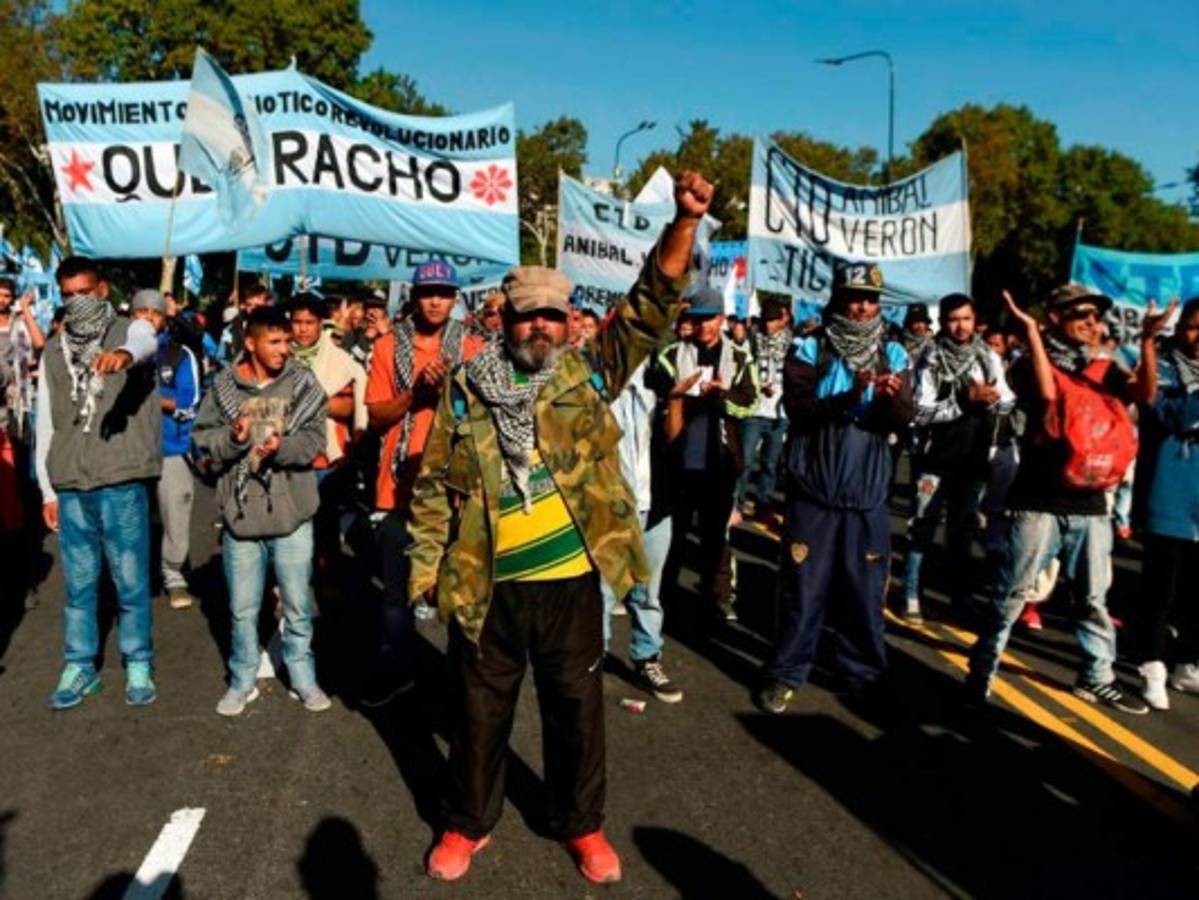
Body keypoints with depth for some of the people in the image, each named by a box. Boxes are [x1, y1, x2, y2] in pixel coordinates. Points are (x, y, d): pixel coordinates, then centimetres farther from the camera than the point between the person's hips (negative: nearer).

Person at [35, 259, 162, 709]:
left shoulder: (131, 329, 0)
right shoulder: (53, 351, 12)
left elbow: (146, 343, -27)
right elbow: (45, 425, 12)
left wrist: (124, 354, -51)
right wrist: (48, 489, 9)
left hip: (122, 482, -3)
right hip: (70, 487, 4)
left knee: (131, 581, 4)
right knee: (78, 583, 11)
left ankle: (138, 665, 18)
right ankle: (80, 666, 24)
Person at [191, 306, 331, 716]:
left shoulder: (303, 383, 0)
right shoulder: (223, 386, 1)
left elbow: (315, 438, -6)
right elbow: (202, 440, 1)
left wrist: (282, 447, -24)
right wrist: (232, 438, -18)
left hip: (292, 512, 0)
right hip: (241, 512, 1)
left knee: (298, 605, 11)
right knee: (243, 609, 13)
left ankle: (303, 677, 28)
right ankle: (242, 681, 30)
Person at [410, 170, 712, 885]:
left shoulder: (589, 372, 1)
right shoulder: (466, 389, 0)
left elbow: (652, 306, -7)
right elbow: (435, 484, 3)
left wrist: (684, 223, -19)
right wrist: (427, 565, 0)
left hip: (570, 578, 0)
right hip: (487, 584, 0)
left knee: (577, 706, 15)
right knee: (481, 708, 16)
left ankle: (582, 824, 36)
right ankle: (469, 824, 38)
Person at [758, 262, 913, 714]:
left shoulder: (892, 354, 6)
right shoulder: (809, 349, -3)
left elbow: (901, 421, -3)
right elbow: (798, 407, -16)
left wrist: (893, 398, -25)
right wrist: (851, 396, -30)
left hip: (868, 492, 2)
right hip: (813, 488, -2)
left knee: (865, 587, 10)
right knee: (804, 584, 5)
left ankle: (865, 672, 27)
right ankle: (786, 672, 19)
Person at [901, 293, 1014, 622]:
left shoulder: (989, 357, 3)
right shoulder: (931, 358, -8)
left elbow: (1008, 402, 6)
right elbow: (921, 411, -15)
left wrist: (992, 398, -16)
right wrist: (964, 399, -23)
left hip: (974, 458, 4)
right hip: (936, 457, -4)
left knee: (963, 528, 13)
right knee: (923, 526, 1)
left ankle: (961, 596, 23)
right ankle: (911, 596, 10)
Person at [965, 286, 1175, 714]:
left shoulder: (1104, 368, 12)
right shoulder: (1033, 363, -1)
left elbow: (1145, 393, -5)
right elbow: (1047, 393, -23)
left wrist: (1148, 340, -14)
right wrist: (1030, 330, -22)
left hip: (1090, 504, 5)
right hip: (1040, 501, -5)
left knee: (1094, 598, 14)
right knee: (1012, 591, -1)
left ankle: (1097, 678, 26)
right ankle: (982, 670, 9)